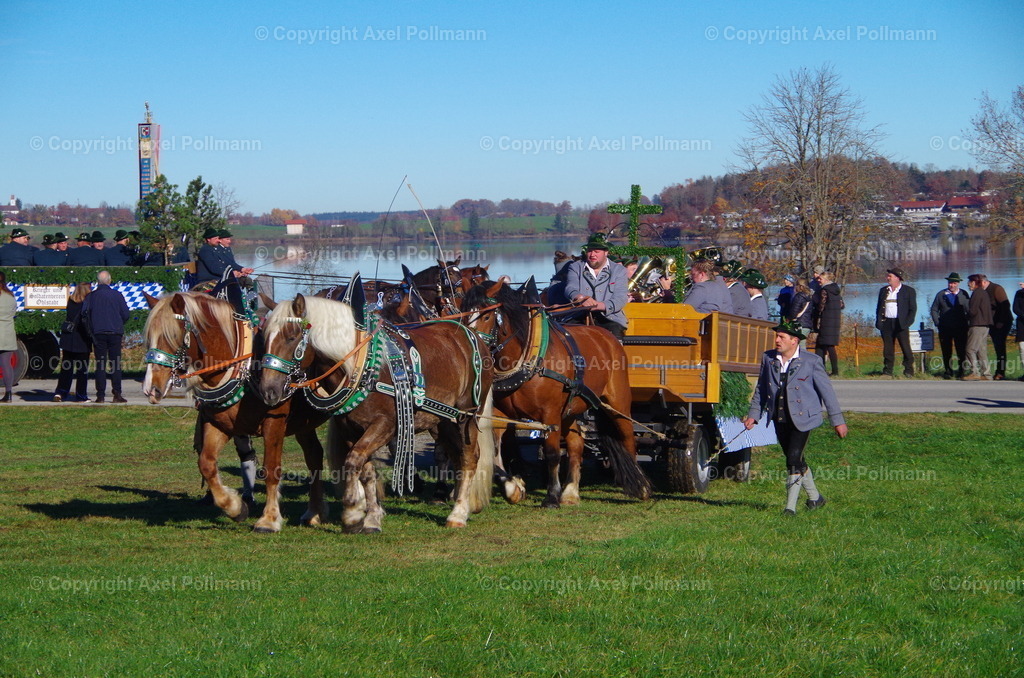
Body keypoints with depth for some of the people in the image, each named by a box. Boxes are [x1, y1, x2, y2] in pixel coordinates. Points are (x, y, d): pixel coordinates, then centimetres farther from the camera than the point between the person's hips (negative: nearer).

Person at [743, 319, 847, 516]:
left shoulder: (811, 361, -7)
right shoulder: (768, 359, 5)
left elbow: (827, 391, -3)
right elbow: (760, 389, 13)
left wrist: (838, 420, -3)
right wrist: (753, 415, 6)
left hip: (802, 418, -5)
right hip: (779, 419, 5)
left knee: (794, 460, -15)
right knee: (796, 461, 14)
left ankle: (790, 506, -7)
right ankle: (814, 497, 33)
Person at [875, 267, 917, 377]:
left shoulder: (909, 291, 3)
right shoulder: (883, 290, 16)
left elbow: (913, 309, 1)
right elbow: (879, 307, 17)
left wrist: (907, 323, -9)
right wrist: (878, 322, 5)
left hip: (900, 324, -4)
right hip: (886, 323, 4)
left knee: (906, 348, -4)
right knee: (888, 349, 4)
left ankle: (909, 371, 2)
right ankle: (887, 371, 8)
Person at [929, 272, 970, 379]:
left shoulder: (964, 294, 7)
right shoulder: (941, 294, 7)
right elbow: (934, 310, 9)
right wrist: (937, 323, 0)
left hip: (960, 328, -1)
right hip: (945, 328, 1)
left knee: (961, 351, -2)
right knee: (946, 351, 3)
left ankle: (961, 373, 4)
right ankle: (948, 372, 12)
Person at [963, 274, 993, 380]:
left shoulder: (977, 293, -12)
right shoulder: (984, 293, 17)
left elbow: (973, 311, -17)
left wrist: (967, 317, 5)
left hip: (977, 325, -10)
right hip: (985, 325, 10)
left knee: (971, 349, -8)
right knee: (982, 350, 10)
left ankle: (975, 373, -13)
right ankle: (986, 373, 8)